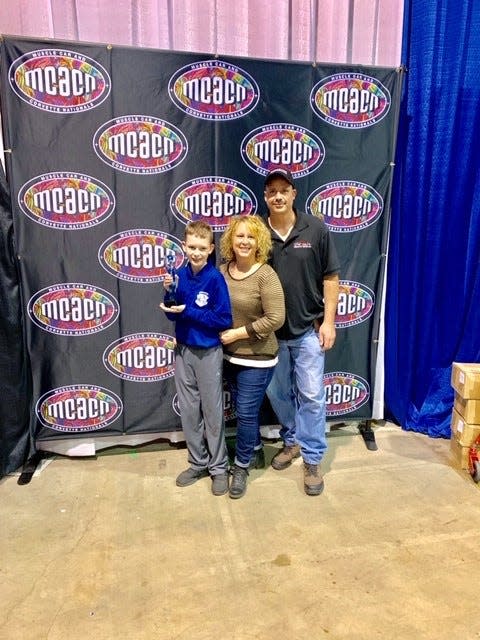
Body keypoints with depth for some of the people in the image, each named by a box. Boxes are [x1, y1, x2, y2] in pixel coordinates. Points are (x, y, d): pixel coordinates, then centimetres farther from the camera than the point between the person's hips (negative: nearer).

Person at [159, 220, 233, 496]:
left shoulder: (215, 278, -15)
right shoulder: (180, 275, -1)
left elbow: (224, 320, -18)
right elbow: (172, 314, 5)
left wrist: (188, 312, -20)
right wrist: (169, 292, -12)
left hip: (208, 353, -5)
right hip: (183, 350, 5)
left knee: (213, 411, 8)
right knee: (189, 411, 15)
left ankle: (219, 467, 26)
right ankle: (198, 463, 33)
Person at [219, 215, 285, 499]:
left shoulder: (265, 275, -18)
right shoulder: (222, 270, -1)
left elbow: (275, 318, -23)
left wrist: (239, 333, -20)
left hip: (257, 358, -5)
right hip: (230, 355, 6)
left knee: (246, 412, 3)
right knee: (244, 409, 21)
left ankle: (242, 466, 24)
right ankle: (255, 445, 46)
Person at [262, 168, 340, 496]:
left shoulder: (316, 229, -6)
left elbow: (330, 277, -2)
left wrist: (328, 321, -7)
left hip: (308, 328, -2)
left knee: (311, 395, 4)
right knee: (278, 393, 15)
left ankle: (312, 460, 18)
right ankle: (292, 441, 38)